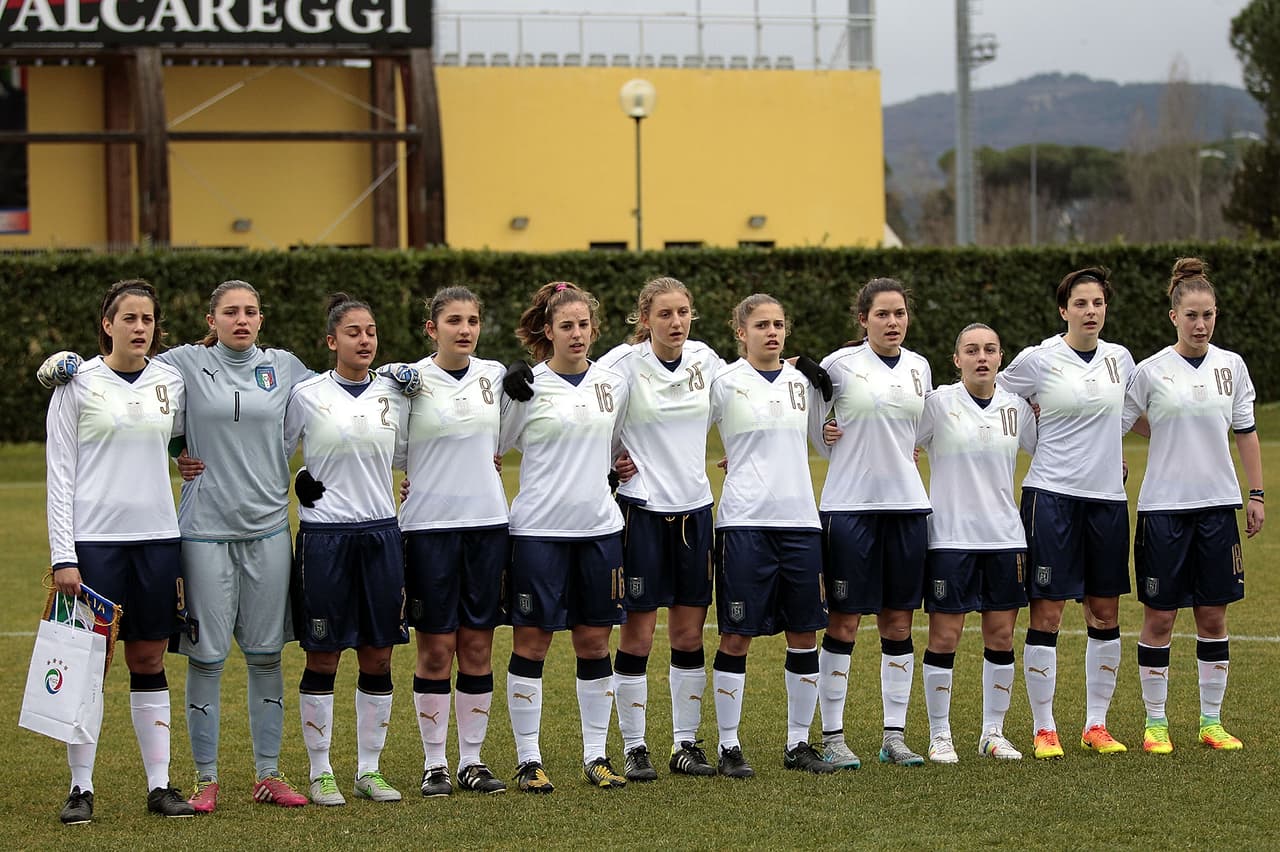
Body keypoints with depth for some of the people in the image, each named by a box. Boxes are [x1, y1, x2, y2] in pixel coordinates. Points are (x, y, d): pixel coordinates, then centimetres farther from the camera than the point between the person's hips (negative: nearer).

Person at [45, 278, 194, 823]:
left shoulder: (172, 383, 7)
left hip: (156, 537, 3)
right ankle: (81, 788, 5)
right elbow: (60, 474, -4)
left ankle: (160, 784, 11)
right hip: (93, 538, -3)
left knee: (149, 661, 7)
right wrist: (62, 557, -9)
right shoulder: (77, 383, -2)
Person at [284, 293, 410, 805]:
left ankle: (369, 770, 15)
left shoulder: (393, 395, 7)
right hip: (324, 536, -3)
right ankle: (320, 773, 10)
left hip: (380, 533, 3)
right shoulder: (307, 395, -2)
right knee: (323, 659, 1)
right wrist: (299, 484, -6)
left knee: (378, 658, 5)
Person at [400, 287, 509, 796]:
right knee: (436, 648, 0)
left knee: (478, 646, 5)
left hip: (487, 522, 3)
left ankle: (472, 760, 13)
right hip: (429, 525, -3)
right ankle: (433, 764, 7)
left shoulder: (494, 375, 7)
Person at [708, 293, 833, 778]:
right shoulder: (724, 384, -1)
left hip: (800, 519, 4)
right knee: (737, 634, -3)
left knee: (804, 634, 5)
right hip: (745, 521, -4)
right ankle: (729, 746, 5)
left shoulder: (803, 382, 12)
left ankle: (798, 743, 14)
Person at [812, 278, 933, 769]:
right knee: (844, 623, -2)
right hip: (849, 504, -4)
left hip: (906, 504, 4)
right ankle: (832, 737, 4)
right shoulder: (840, 365, -5)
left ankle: (894, 736, 13)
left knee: (898, 624, 6)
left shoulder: (919, 368, 10)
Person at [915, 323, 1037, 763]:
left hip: (1004, 537, 4)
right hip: (950, 537, -4)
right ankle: (939, 735, 9)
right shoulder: (938, 403, -5)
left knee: (1001, 635, 6)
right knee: (944, 636, -2)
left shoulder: (1016, 406, 7)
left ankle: (993, 733, 17)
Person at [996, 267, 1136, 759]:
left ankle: (1096, 725, 15)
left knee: (1105, 613, 6)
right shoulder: (1037, 361, -4)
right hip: (1052, 495, -4)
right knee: (1047, 613, -4)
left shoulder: (1119, 359, 8)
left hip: (1108, 497, 4)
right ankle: (1043, 728, 4)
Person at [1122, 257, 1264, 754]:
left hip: (1218, 505, 3)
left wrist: (1257, 494, 8)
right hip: (1163, 506, -3)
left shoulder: (1231, 366, 5)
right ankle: (1155, 723, 9)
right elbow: (1113, 429, 2)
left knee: (1213, 615, 6)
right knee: (1159, 617, 0)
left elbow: (1245, 432, 11)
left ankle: (1211, 721, 14)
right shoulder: (1150, 372, -4)